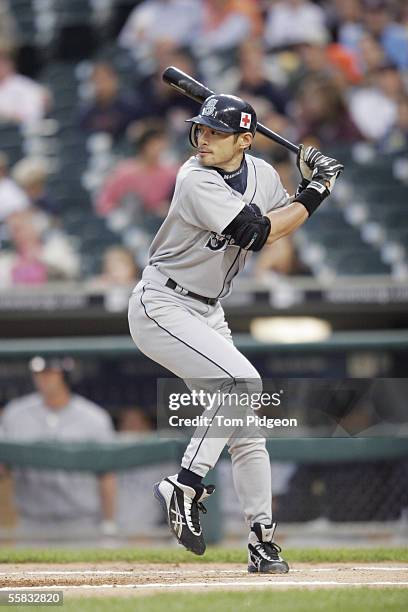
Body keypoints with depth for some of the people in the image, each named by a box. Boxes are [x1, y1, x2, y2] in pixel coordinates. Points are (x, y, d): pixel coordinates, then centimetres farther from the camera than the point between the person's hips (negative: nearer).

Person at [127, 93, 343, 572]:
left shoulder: (262, 173, 1)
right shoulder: (196, 181, -22)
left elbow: (281, 225, 15)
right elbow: (256, 234, -26)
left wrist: (307, 185, -1)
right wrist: (315, 193, -17)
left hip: (207, 312, 8)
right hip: (161, 307, -8)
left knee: (246, 429, 6)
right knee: (242, 383, -26)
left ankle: (262, 543, 13)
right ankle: (185, 487, -18)